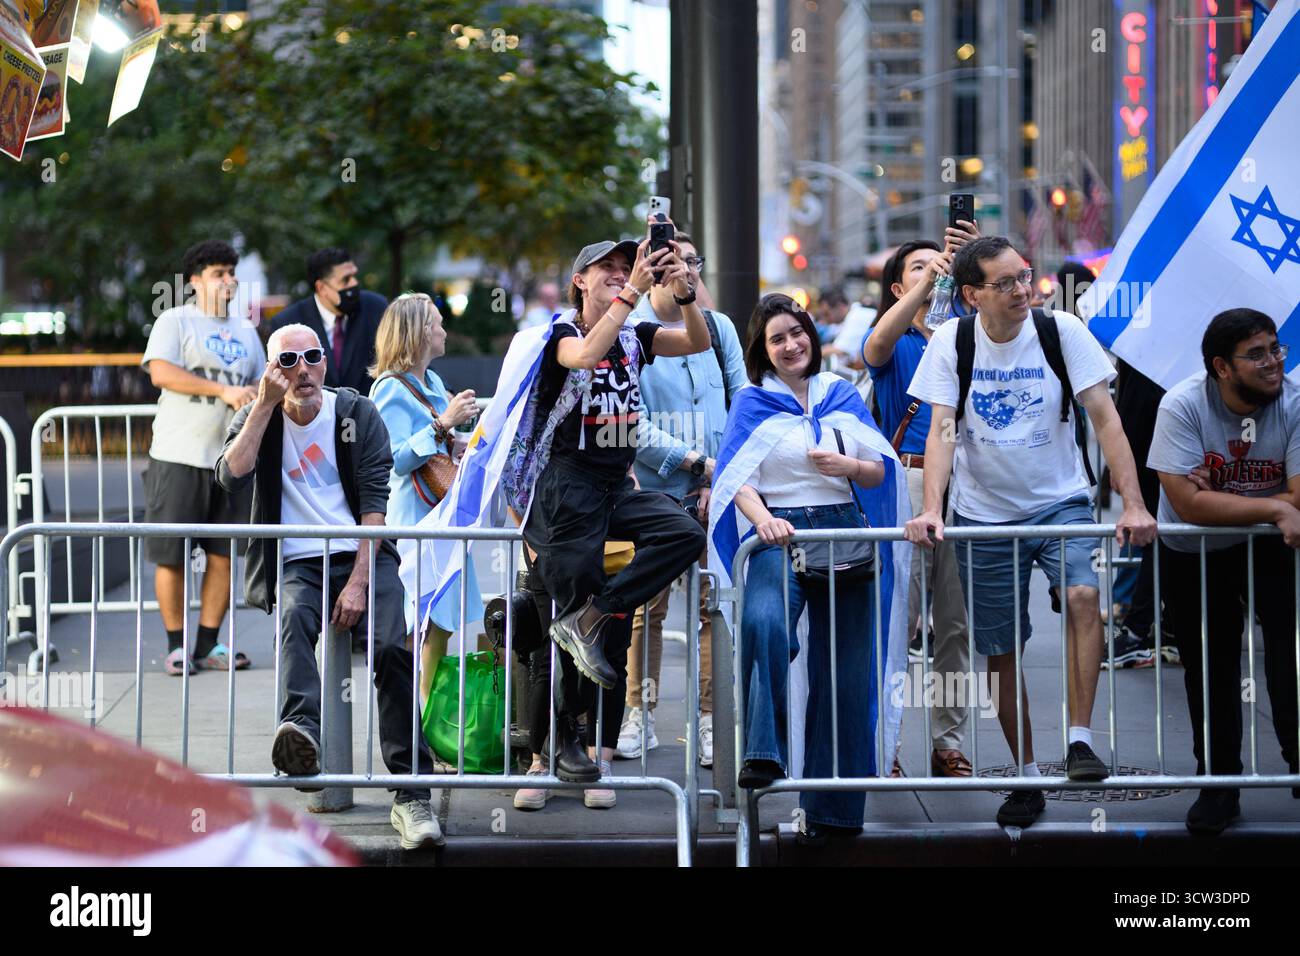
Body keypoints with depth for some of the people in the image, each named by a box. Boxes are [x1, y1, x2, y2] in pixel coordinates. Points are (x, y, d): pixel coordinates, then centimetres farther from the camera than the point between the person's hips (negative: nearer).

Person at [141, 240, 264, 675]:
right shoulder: (175, 321, 0)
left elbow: (261, 387, 24)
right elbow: (160, 372, -16)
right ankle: (176, 646, 6)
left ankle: (208, 643, 12)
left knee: (224, 554, 3)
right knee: (172, 556, -2)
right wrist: (223, 391, -19)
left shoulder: (246, 332, 19)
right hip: (179, 457, -5)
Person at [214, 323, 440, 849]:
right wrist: (266, 404, -11)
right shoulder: (255, 419, 10)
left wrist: (359, 582, -13)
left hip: (362, 555, 0)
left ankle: (412, 793, -26)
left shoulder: (358, 414, 6)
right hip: (295, 565, 0)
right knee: (293, 616, -35)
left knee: (393, 647, -26)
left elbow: (375, 500, -2)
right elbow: (232, 476, -10)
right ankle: (301, 730, -61)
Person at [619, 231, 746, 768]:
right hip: (650, 490, -2)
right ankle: (638, 717, 10)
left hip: (716, 492, 2)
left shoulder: (719, 329, 12)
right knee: (646, 607, 0)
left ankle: (709, 721, 3)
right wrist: (690, 459, -13)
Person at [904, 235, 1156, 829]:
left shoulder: (1061, 333, -9)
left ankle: (1079, 740, -19)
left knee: (1083, 596, -28)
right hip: (984, 515, 1)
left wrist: (1133, 506, -19)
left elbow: (1105, 419, -11)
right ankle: (1026, 778, 19)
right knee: (1002, 651, 5)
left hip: (1060, 503, -1)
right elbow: (942, 430, -11)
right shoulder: (951, 342, -6)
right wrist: (930, 510, -25)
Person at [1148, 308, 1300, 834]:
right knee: (1209, 670, 9)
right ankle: (1219, 785, 25)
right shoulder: (1183, 406, -23)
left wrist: (1219, 501, -29)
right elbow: (1188, 504, -31)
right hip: (1192, 555, 0)